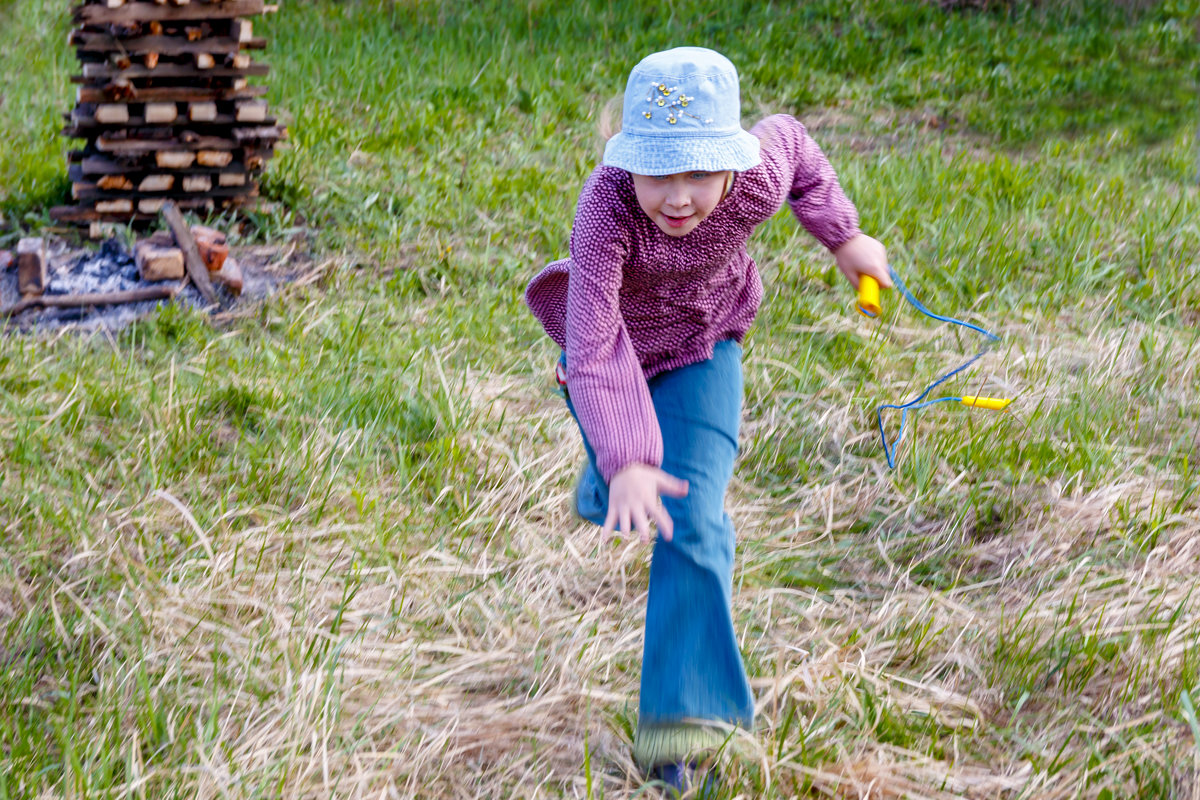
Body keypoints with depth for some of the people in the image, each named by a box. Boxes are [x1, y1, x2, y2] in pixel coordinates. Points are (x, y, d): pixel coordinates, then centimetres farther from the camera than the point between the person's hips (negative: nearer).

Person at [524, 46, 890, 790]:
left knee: (693, 519, -13)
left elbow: (788, 138, -5)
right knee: (626, 505, 21)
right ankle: (604, 493, 62)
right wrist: (625, 464, -55)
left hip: (701, 347, 1)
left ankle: (683, 713, -4)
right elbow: (593, 348, -45)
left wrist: (845, 236, 2)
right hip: (616, 348, 0)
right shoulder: (606, 207, -42)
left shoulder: (759, 180, -31)